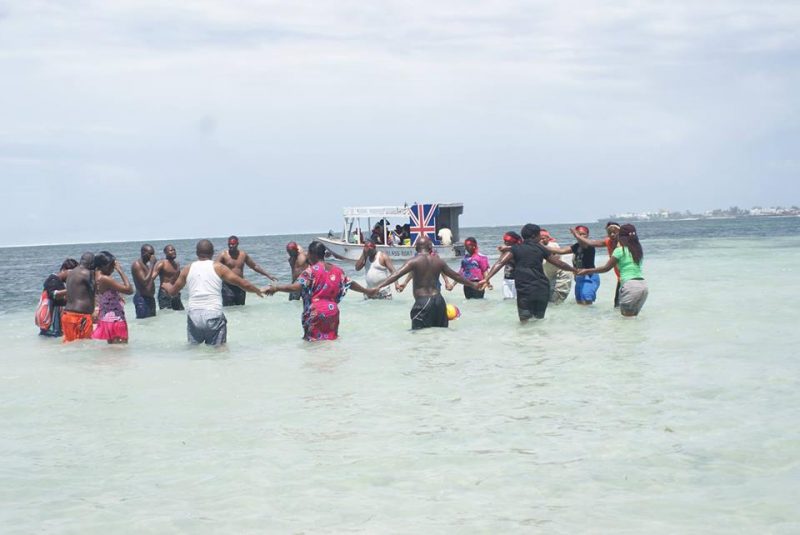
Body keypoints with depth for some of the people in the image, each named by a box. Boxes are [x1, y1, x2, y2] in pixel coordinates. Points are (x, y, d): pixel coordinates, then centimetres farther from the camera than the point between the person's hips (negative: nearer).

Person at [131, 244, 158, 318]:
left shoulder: (146, 264, 17)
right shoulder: (137, 264, -12)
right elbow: (145, 282, -22)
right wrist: (152, 265, -20)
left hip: (150, 298, 10)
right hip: (142, 299, -10)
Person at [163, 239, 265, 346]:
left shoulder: (187, 269, 10)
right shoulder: (218, 267, 3)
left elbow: (173, 291, 24)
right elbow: (243, 284, 1)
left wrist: (166, 285, 46)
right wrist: (258, 291, 19)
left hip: (193, 316, 2)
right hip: (214, 316, -2)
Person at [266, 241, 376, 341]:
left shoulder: (312, 270, -11)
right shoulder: (337, 270, 8)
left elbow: (296, 287, -22)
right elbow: (351, 284, 18)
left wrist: (275, 288, -21)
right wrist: (367, 291, 33)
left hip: (315, 312, -6)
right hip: (332, 311, 6)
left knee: (315, 340, 1)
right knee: (331, 337, 15)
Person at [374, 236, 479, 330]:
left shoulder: (414, 261, -6)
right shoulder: (438, 261, 9)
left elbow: (396, 275, -16)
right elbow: (456, 276, 19)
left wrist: (378, 286, -20)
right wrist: (473, 285, 34)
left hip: (423, 301, -5)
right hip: (439, 300, 5)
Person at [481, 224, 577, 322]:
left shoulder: (515, 249, 5)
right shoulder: (541, 249, 8)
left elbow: (500, 263, -9)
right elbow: (559, 263, 14)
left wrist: (487, 279, -14)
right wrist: (574, 270, 31)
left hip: (524, 291, -2)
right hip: (542, 290, 2)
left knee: (525, 322, -3)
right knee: (539, 320, 13)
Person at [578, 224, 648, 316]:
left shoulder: (619, 251, -3)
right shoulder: (638, 250, 14)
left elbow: (606, 268, 1)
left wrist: (587, 271, 9)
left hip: (630, 285, -6)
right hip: (643, 285, 6)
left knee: (626, 314, -1)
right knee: (633, 315, 13)